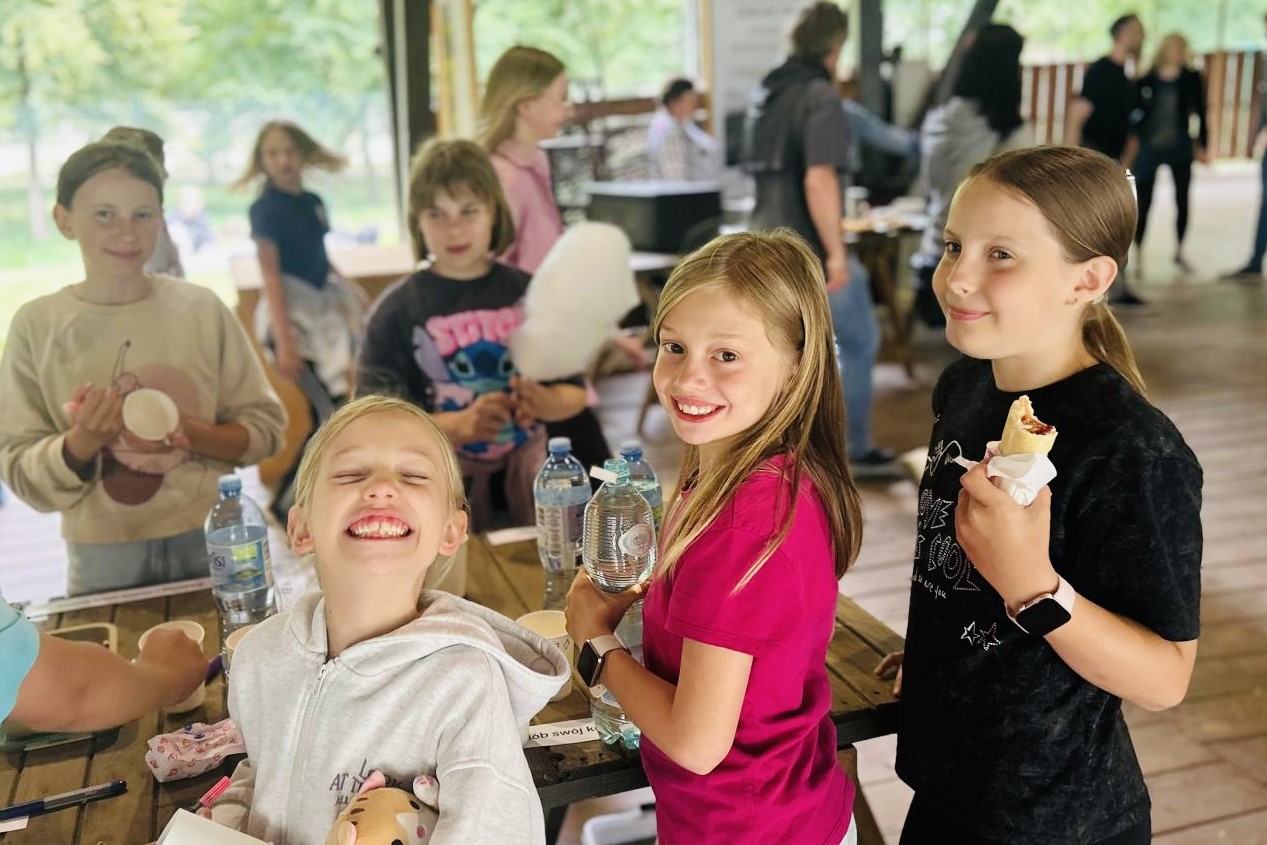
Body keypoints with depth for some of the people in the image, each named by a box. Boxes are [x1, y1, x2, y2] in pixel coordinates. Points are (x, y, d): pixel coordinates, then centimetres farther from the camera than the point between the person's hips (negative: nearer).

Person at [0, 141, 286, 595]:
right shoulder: (37, 324, -5)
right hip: (102, 557, 0)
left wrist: (193, 435, -19)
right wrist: (83, 442, -21)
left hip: (211, 541, 1)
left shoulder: (201, 308, -5)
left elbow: (264, 429, -1)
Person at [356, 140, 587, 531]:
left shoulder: (529, 293, 0)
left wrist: (544, 403, -17)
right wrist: (459, 425, -23)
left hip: (527, 466, 2)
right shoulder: (397, 310, -5)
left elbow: (575, 393, 6)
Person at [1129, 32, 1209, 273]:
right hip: (1149, 148, -2)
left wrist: (1201, 147, 4)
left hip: (1180, 148, 2)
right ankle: (1137, 256, 5)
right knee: (1143, 203, -2)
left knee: (1182, 201, 9)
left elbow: (1200, 114, 6)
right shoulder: (1145, 80, -4)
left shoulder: (1192, 79, 1)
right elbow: (1134, 113, 0)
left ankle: (1179, 252, 24)